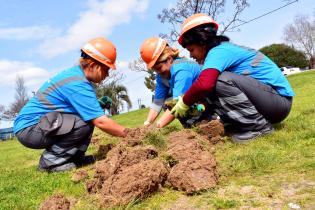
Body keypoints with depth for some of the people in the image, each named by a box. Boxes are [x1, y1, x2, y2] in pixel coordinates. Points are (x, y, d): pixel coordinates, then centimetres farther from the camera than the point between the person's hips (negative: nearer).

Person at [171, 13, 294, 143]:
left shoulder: (219, 51, -17)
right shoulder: (225, 49, 12)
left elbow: (203, 84, -33)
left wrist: (184, 103, -16)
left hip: (279, 99, -9)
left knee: (222, 81, -27)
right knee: (211, 88, 3)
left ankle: (259, 126, -12)